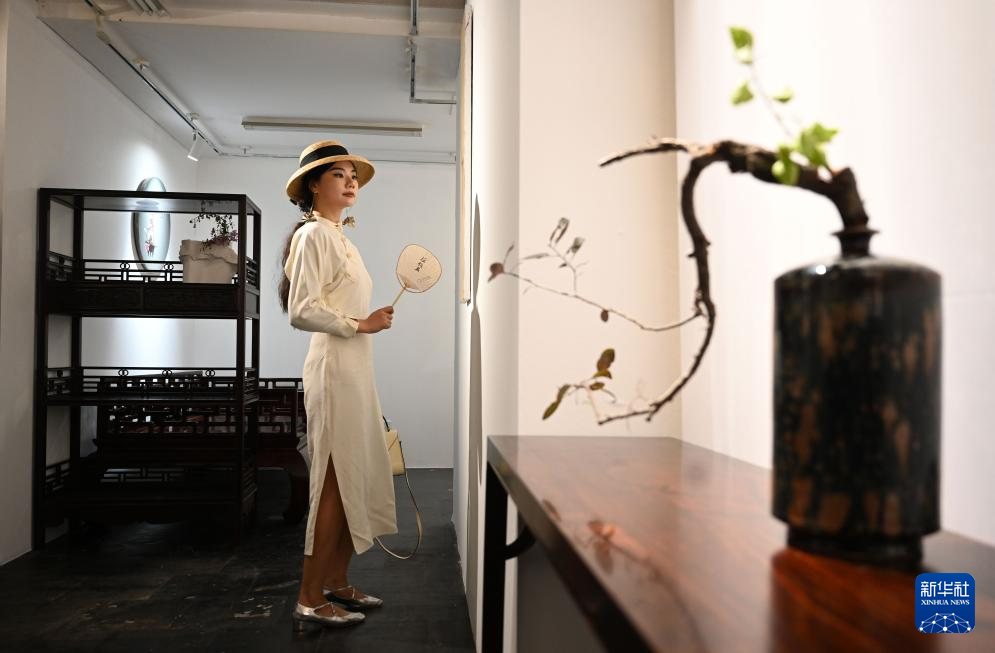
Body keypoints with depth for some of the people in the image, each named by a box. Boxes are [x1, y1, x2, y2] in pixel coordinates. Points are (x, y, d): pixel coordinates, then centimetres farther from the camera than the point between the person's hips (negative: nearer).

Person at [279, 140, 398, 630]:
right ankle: (309, 600, 7)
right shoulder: (312, 234, -9)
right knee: (336, 483, -4)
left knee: (355, 480, 13)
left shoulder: (338, 236, 19)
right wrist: (360, 324, -14)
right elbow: (301, 311, -19)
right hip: (335, 370, -9)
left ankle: (337, 585, 25)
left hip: (355, 371, 9)